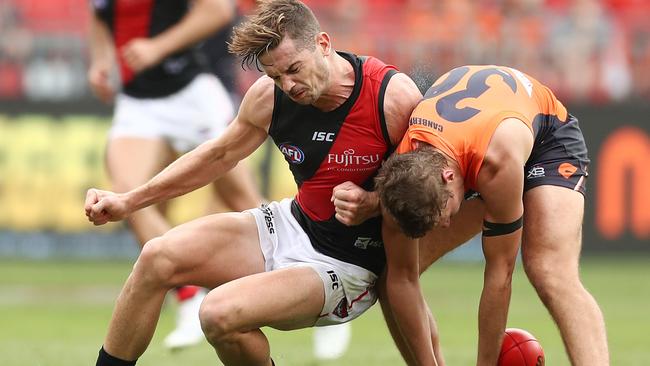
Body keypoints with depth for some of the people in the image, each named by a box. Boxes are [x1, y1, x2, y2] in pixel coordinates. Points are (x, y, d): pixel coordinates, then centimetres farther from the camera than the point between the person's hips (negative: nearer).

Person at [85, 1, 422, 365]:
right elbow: (220, 154, 12)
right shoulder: (268, 97, -6)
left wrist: (372, 203, -29)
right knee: (159, 257, -8)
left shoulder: (394, 97, -22)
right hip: (293, 225, 6)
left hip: (348, 263, -6)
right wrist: (129, 201, 12)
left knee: (221, 314, -27)